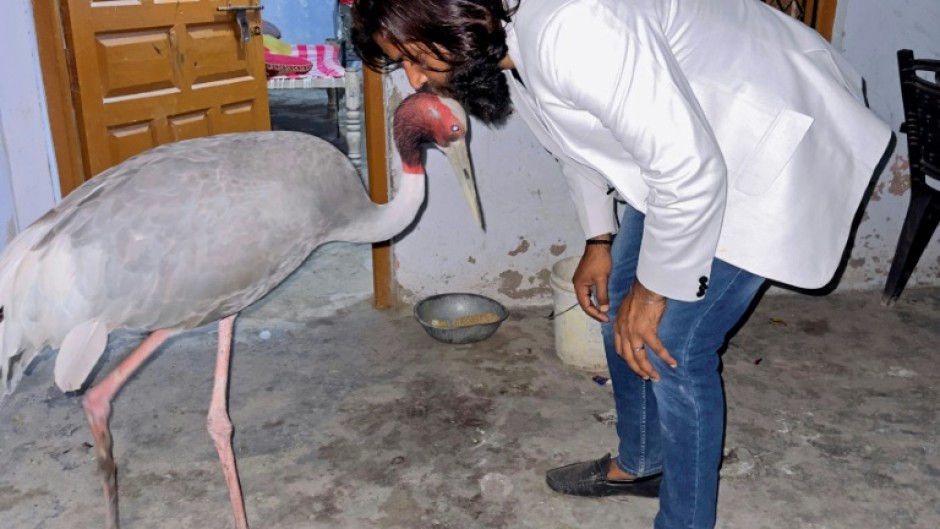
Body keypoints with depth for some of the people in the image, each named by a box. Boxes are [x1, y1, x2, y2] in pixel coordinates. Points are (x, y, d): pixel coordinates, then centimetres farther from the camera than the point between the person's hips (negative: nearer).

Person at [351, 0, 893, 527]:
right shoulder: (501, 45, -4)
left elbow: (690, 170, -32)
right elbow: (582, 131, 13)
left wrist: (654, 290, -19)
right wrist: (600, 240, 10)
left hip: (777, 140, -9)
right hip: (687, 145, 9)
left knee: (672, 344, -8)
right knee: (620, 303, 14)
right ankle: (640, 463, 36)